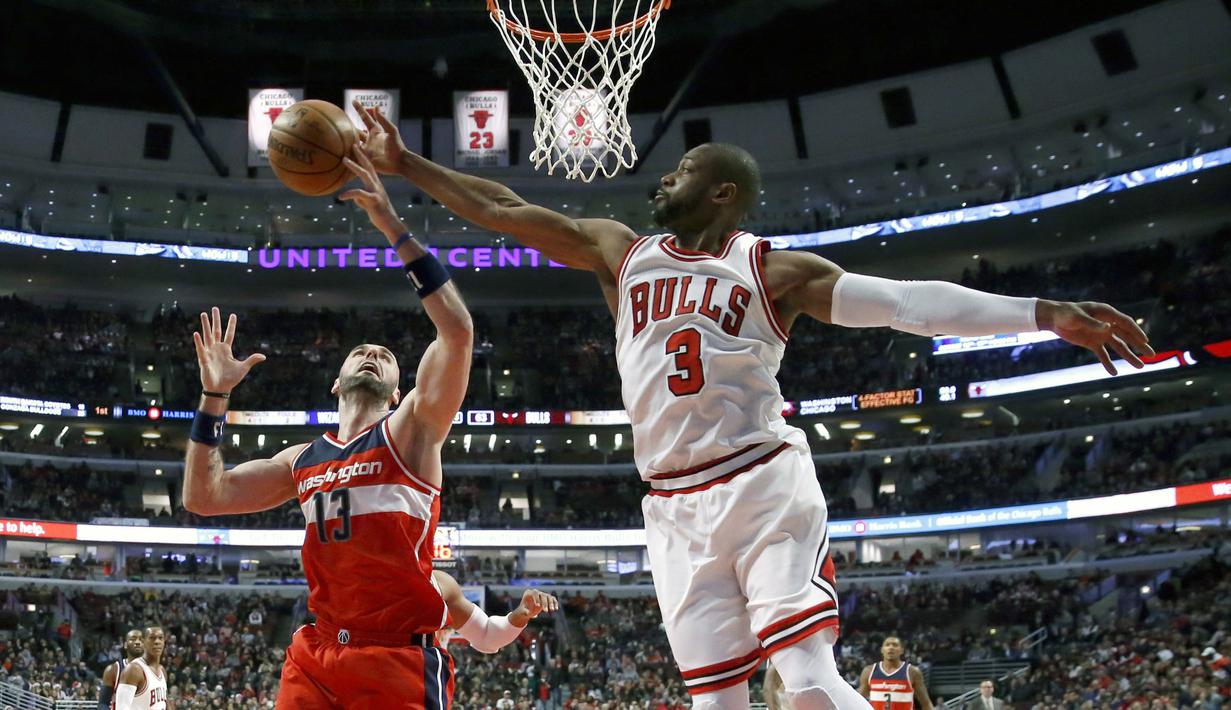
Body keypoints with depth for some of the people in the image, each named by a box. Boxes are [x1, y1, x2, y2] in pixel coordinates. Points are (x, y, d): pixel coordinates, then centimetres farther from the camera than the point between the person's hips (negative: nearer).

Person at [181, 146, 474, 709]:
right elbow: (202, 497, 18)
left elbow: (457, 330, -13)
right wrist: (215, 394, 13)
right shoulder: (301, 461, 18)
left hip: (400, 658, -5)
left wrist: (395, 230, -13)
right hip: (316, 656, 5)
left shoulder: (412, 428, 2)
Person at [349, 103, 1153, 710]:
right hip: (676, 508, 4)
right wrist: (403, 164, 12)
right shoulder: (620, 251, 11)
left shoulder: (775, 269, -1)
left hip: (765, 486, -4)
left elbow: (905, 300, -11)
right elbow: (503, 209, 12)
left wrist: (1045, 313, -21)